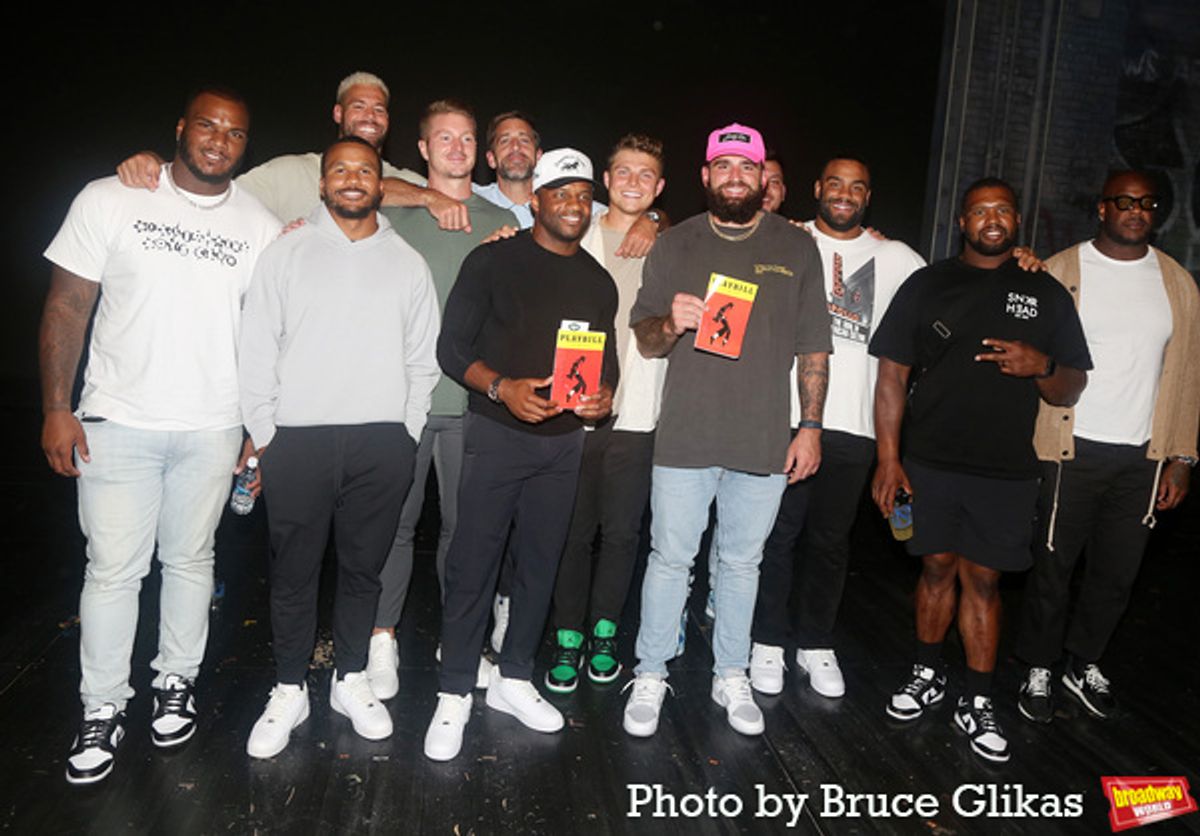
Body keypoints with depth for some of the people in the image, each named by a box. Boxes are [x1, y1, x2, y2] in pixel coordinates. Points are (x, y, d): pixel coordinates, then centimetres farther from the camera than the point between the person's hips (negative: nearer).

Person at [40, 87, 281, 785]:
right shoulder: (110, 200, -1)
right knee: (113, 568, 3)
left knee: (191, 560, 13)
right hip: (118, 421, -1)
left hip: (213, 430, 2)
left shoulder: (262, 226, 3)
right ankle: (103, 708, 20)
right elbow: (68, 307, 0)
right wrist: (57, 410, -6)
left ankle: (177, 682, 31)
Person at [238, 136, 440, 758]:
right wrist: (263, 436, -2)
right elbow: (256, 351, 4)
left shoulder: (407, 263, 11)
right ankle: (289, 690, 22)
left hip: (383, 443, 1)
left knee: (363, 567, 11)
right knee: (293, 572, 6)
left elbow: (423, 359, 10)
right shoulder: (286, 253, 7)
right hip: (297, 440, -1)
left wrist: (406, 434, 3)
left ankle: (350, 680, 27)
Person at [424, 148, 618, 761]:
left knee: (540, 566, 11)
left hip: (564, 440, 5)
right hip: (497, 434, -4)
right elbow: (452, 347, -6)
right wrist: (502, 387, -22)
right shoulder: (494, 261, -2)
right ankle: (454, 694, 12)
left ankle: (513, 680, 27)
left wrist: (603, 394, -3)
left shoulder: (599, 282, 13)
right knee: (473, 566, -3)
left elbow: (606, 360, 19)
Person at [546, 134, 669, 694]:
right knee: (574, 530, 5)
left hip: (635, 412, 0)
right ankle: (568, 639, 19)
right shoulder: (577, 239, 7)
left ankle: (603, 632, 26)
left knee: (621, 532, 7)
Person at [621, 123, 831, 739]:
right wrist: (670, 323, -17)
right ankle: (650, 676, 21)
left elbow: (813, 347, 8)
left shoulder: (797, 248, 7)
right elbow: (644, 340, 6)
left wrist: (811, 425, 2)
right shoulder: (675, 245, 6)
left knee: (742, 562, 12)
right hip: (685, 437, 0)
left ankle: (731, 677, 28)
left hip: (765, 443, 1)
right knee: (670, 558, 5)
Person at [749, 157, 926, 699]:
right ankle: (768, 641, 20)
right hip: (785, 417, -2)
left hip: (853, 425, 2)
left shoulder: (895, 258, 11)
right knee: (778, 535, 5)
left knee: (830, 540, 12)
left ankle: (816, 644, 27)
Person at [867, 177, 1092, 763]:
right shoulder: (927, 285, 5)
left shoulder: (1047, 293, 8)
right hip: (931, 461, 0)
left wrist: (1040, 367, -15)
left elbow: (1070, 391, 9)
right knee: (938, 566, 10)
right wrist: (888, 458, -6)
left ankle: (977, 703, 18)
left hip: (1006, 470, 0)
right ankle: (927, 675, 29)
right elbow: (892, 374, 0)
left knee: (982, 578, 5)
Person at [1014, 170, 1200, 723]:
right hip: (1073, 450, -3)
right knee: (1053, 565, 5)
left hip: (1142, 456, 4)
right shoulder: (1060, 273, -2)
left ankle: (1084, 664, 32)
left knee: (1118, 573, 12)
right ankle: (1038, 671, 23)